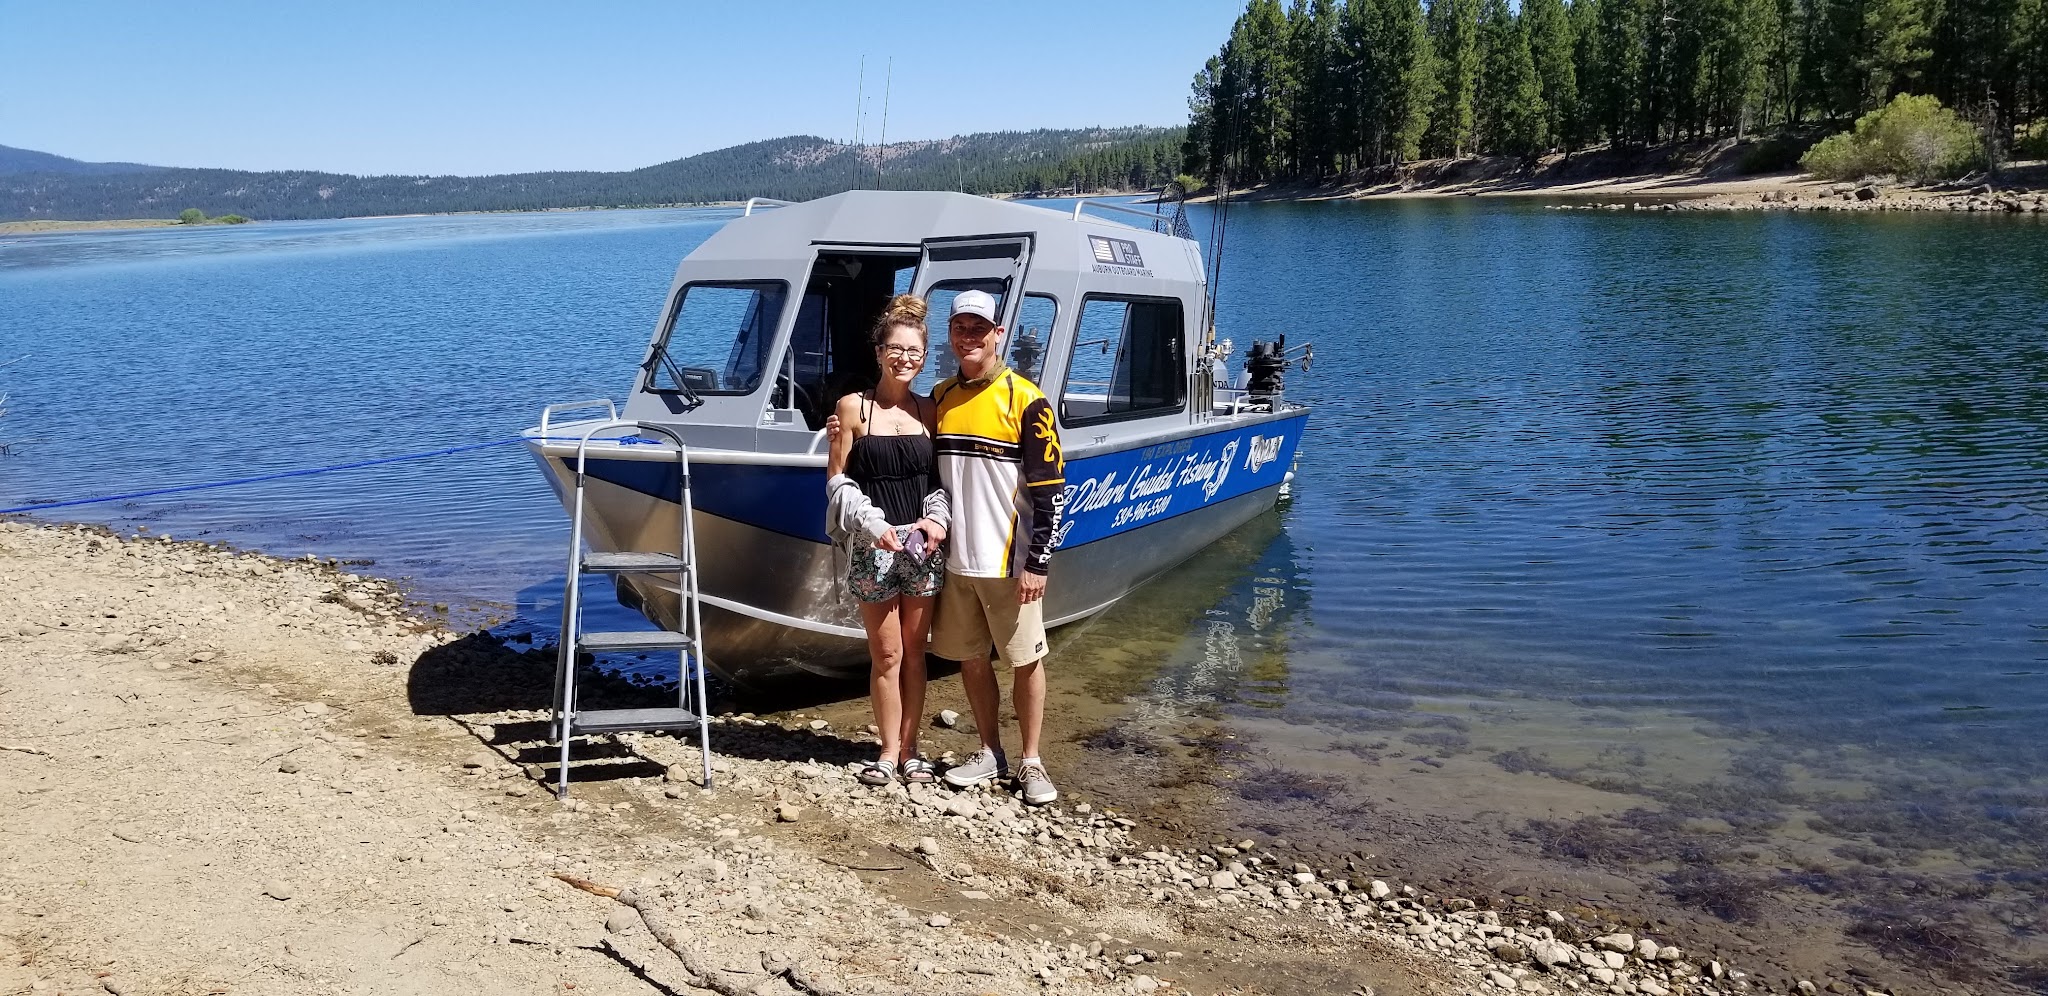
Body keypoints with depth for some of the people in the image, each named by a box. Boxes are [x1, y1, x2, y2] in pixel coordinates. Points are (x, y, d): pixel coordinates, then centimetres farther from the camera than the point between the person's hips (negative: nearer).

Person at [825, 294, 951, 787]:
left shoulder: (929, 411, 7)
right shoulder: (853, 407, -1)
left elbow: (941, 479, 11)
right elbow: (837, 481, -3)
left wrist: (936, 517, -7)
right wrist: (874, 526, -14)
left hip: (922, 544, 3)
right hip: (872, 547, -3)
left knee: (914, 652, 9)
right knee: (886, 655, 3)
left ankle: (910, 747, 19)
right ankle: (889, 750, 15)